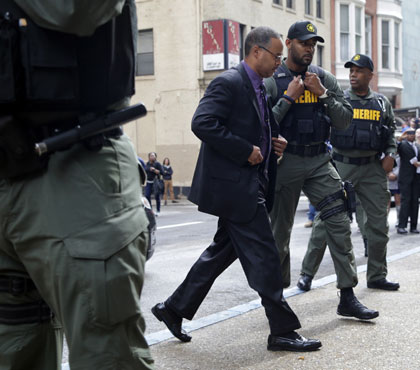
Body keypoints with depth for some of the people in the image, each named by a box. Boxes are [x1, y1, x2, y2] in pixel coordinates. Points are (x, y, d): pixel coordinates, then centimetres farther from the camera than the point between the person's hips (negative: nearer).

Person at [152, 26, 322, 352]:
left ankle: (174, 308, 27)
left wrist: (274, 142, 8)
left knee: (223, 250, 16)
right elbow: (202, 123, -23)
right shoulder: (229, 83, -12)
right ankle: (283, 331, 5)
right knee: (263, 256, -5)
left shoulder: (258, 88, 18)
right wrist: (245, 150, -21)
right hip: (234, 184, -11)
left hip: (249, 185, 11)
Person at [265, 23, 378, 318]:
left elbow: (345, 121, 3)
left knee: (340, 225, -6)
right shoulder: (273, 81, -2)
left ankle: (348, 298, -1)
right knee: (280, 233, 7)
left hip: (320, 162, 3)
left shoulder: (324, 78, 7)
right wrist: (288, 97, -15)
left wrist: (322, 94, -9)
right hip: (285, 162, -2)